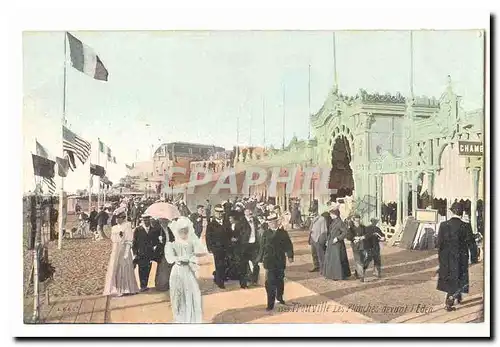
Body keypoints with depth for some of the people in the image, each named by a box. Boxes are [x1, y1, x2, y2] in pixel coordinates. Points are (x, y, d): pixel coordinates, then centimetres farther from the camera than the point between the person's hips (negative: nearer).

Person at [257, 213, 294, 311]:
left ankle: (279, 297, 40)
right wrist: (261, 259, -4)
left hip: (280, 261, 2)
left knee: (280, 280, 17)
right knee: (270, 283, -7)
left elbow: (288, 245, 1)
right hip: (269, 261, -2)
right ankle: (270, 304, -1)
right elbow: (262, 247, -2)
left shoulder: (283, 232, 2)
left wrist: (290, 256, -8)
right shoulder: (266, 233, -1)